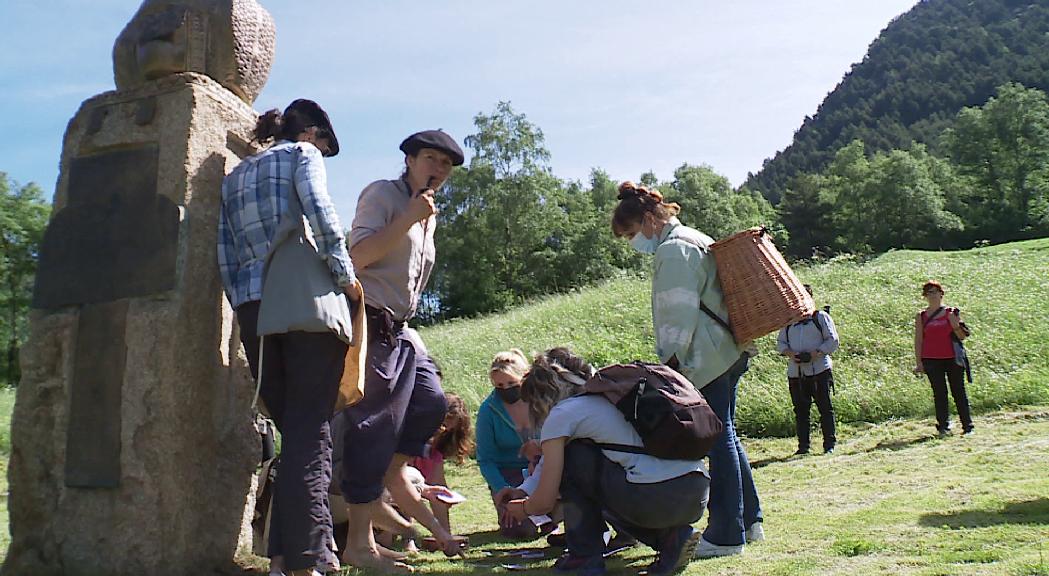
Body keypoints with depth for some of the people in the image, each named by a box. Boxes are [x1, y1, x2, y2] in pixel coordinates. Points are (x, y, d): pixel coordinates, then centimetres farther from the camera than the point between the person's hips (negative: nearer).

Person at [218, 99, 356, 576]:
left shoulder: (235, 175, 25)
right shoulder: (303, 154, 8)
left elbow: (224, 254, 17)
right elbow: (320, 213, -11)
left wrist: (244, 307, 17)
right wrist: (345, 275, -6)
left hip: (251, 306, 6)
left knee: (290, 427, 11)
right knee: (311, 429, -6)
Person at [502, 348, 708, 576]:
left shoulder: (560, 414, 2)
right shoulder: (606, 396, 26)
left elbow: (544, 502, 3)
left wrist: (522, 509, 26)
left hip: (657, 498, -8)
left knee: (569, 456, 9)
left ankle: (586, 556, 12)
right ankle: (670, 536, 11)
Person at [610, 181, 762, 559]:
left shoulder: (673, 249, -12)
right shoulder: (697, 240, 19)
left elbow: (680, 312, -18)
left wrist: (671, 362, -16)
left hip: (704, 359, -10)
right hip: (727, 353, 10)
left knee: (719, 438, -6)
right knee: (725, 435, 16)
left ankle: (726, 535, 1)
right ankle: (748, 520, 24)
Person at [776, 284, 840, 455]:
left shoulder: (821, 317, 3)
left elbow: (833, 341, -1)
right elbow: (780, 343, 15)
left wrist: (816, 353, -14)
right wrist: (790, 353, -6)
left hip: (819, 370, -3)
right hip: (795, 372, 4)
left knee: (825, 407, -1)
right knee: (800, 410, 5)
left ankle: (829, 443, 7)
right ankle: (803, 445, 11)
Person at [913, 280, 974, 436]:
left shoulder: (952, 313, 5)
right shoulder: (921, 316, 7)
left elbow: (962, 337, 7)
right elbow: (918, 340, 5)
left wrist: (956, 326, -14)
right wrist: (918, 362, 0)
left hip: (953, 358, 0)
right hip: (931, 360, 0)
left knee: (959, 392, 3)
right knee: (939, 394, 1)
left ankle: (967, 426, 10)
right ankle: (943, 427, 5)